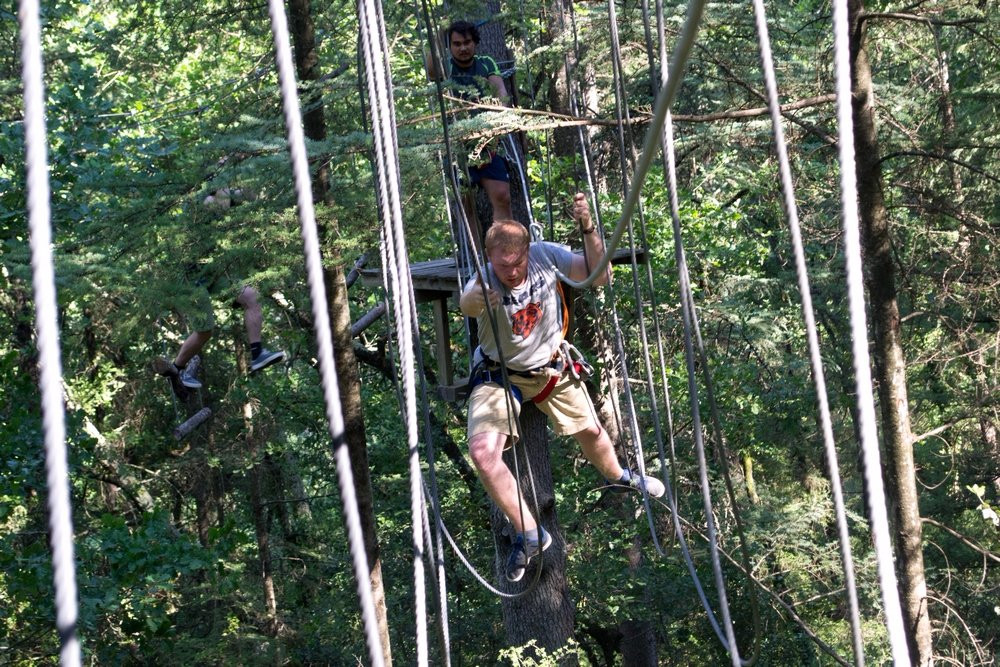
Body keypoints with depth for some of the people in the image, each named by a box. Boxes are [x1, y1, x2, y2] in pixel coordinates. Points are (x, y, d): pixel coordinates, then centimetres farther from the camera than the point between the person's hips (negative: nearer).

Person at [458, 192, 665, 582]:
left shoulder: (546, 256, -21)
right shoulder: (485, 281, -31)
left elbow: (598, 277, -24)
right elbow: (466, 305, -55)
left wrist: (587, 229, -39)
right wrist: (475, 298, -81)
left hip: (551, 368, 3)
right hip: (499, 375, -3)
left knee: (590, 431, 21)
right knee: (483, 452, -24)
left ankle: (618, 476, 59)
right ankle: (530, 535, -7)